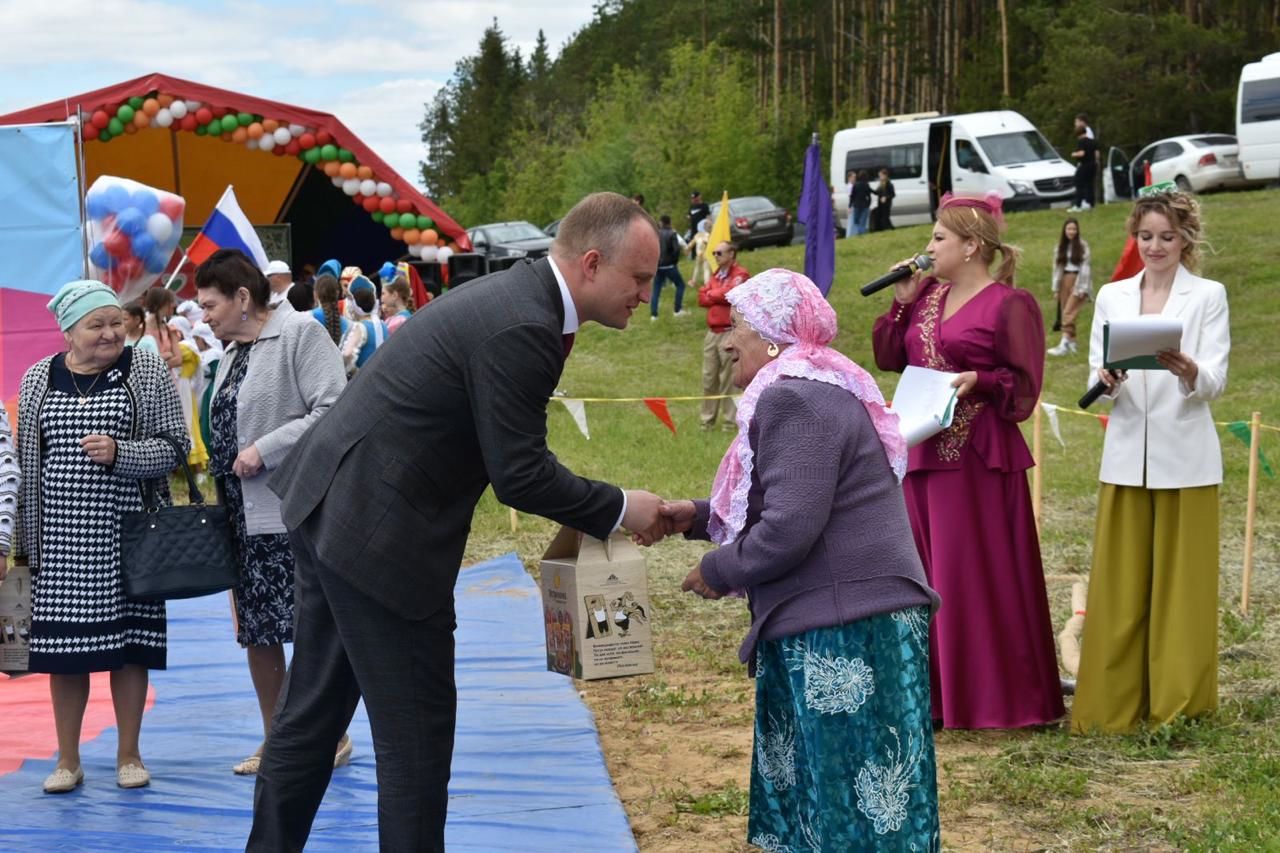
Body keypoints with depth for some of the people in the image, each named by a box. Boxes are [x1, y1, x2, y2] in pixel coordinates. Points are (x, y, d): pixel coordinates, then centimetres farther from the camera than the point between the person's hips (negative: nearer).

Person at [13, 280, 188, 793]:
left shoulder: (146, 371, 0)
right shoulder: (39, 379, 6)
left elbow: (173, 446, -2)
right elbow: (26, 461, 9)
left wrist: (118, 453, -19)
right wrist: (26, 538, 8)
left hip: (126, 534, -1)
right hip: (60, 537, 2)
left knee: (128, 643, 4)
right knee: (63, 645, 4)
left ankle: (129, 755, 18)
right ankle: (68, 759, 17)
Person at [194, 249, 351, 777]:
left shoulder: (300, 334, -9)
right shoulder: (231, 352, 16)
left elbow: (333, 413, -18)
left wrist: (265, 449, -17)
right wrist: (219, 484, 12)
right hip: (243, 516, 8)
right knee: (257, 633, 10)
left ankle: (334, 737, 9)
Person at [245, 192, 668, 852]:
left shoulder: (520, 296, 8)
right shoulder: (522, 329, -22)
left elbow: (509, 452, 16)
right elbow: (518, 474, -21)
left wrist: (590, 513, 11)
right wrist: (618, 510, -8)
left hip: (332, 505, 10)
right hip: (378, 532, -10)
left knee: (314, 707, 18)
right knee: (416, 723, 2)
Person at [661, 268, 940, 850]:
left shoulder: (792, 399, -17)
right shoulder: (813, 387, 17)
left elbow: (789, 529, -24)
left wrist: (716, 571, -7)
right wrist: (698, 517, 15)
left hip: (841, 635, -11)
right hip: (837, 627, 11)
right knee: (812, 796, 15)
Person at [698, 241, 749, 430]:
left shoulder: (740, 274, -5)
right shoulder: (716, 275, 19)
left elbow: (731, 293, -20)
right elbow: (702, 297, 9)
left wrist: (712, 294, -1)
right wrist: (720, 296, -7)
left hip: (730, 333, -7)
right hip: (712, 332, 7)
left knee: (729, 379, -6)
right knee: (709, 378, 8)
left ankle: (729, 421, -2)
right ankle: (707, 419, 14)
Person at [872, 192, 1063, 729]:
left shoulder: (1009, 305, -7)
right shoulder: (927, 297, 14)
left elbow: (1025, 382, -8)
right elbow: (889, 359, 14)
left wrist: (979, 379, -23)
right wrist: (901, 303, 5)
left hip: (978, 457, -7)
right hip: (924, 450, 8)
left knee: (978, 577, -4)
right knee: (926, 573, 10)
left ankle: (994, 698, 5)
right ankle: (935, 690, 19)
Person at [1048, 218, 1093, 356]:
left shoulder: (1082, 246, -5)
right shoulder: (1060, 247, 10)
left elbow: (1084, 267, -7)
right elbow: (1057, 267, 10)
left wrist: (1082, 288, -12)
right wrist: (1056, 288, 7)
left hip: (1078, 281, -6)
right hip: (1065, 281, 6)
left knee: (1069, 312, -14)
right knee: (1064, 313, 4)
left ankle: (1064, 343, -19)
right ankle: (1071, 342, 10)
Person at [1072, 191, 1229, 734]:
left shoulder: (1208, 296, 1)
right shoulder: (1112, 297, 10)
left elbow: (1215, 383, -7)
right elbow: (1097, 375, 6)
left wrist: (1186, 369, -29)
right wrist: (1107, 381, -17)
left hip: (1185, 459, -3)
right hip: (1126, 455, 3)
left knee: (1180, 585, 1)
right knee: (1119, 586, 3)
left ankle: (1177, 704, 10)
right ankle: (1114, 704, 9)